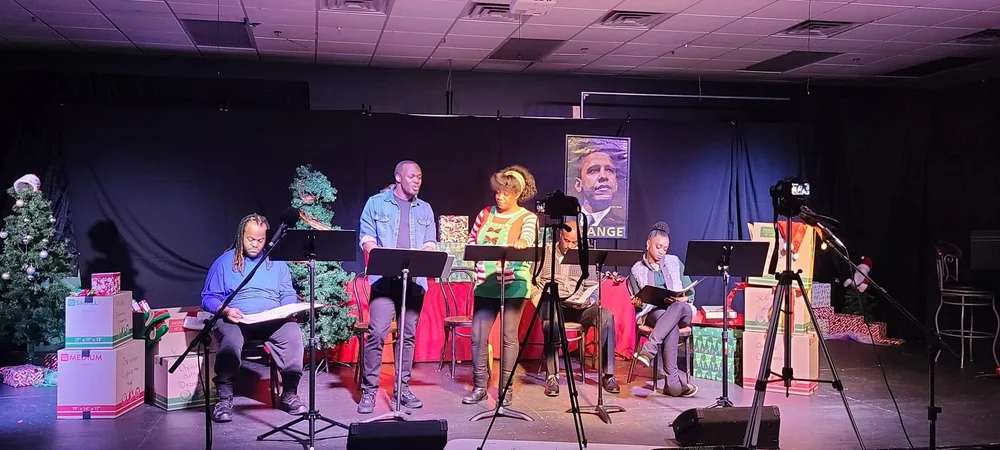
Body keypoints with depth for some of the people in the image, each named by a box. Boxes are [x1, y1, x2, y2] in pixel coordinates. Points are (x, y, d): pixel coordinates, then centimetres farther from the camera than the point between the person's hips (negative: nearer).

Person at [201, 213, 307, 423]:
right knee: (230, 339, -37)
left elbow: (288, 295, 17)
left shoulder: (276, 261, 18)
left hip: (273, 319, 2)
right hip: (234, 319, -2)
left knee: (293, 333, -31)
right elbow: (208, 297, 8)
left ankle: (289, 393, -22)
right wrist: (225, 310, -13)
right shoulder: (225, 262, 11)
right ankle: (224, 399, -29)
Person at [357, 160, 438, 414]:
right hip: (384, 278, -4)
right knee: (377, 333, -11)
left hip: (415, 279, 4)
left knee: (408, 334, 5)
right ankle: (369, 390, -4)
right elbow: (366, 238, 2)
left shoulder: (425, 209, 18)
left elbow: (430, 244, 13)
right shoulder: (376, 203, 7)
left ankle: (403, 388, 14)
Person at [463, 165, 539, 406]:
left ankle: (506, 388, 10)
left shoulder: (527, 218, -1)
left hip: (513, 285, -4)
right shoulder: (485, 214, 11)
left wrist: (521, 243, -43)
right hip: (485, 285, 4)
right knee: (478, 335, 1)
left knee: (509, 336, 1)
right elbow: (471, 242, 17)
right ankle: (479, 386, 11)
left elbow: (527, 240, -21)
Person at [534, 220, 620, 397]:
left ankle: (608, 375, -23)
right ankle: (552, 376, -31)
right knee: (550, 319, -39)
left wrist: (589, 300, -10)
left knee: (607, 316, -26)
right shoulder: (545, 253, 9)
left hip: (579, 306, 3)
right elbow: (534, 281, 5)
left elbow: (592, 286, 12)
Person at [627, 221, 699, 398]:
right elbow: (637, 299, 9)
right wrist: (637, 302, -15)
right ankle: (674, 381, -49)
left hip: (681, 309, 2)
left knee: (676, 307, -39)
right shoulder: (637, 269, 13)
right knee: (672, 326, -39)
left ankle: (649, 349, -51)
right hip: (652, 313, -2)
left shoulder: (674, 262, 17)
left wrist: (683, 298, -9)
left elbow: (690, 292, 14)